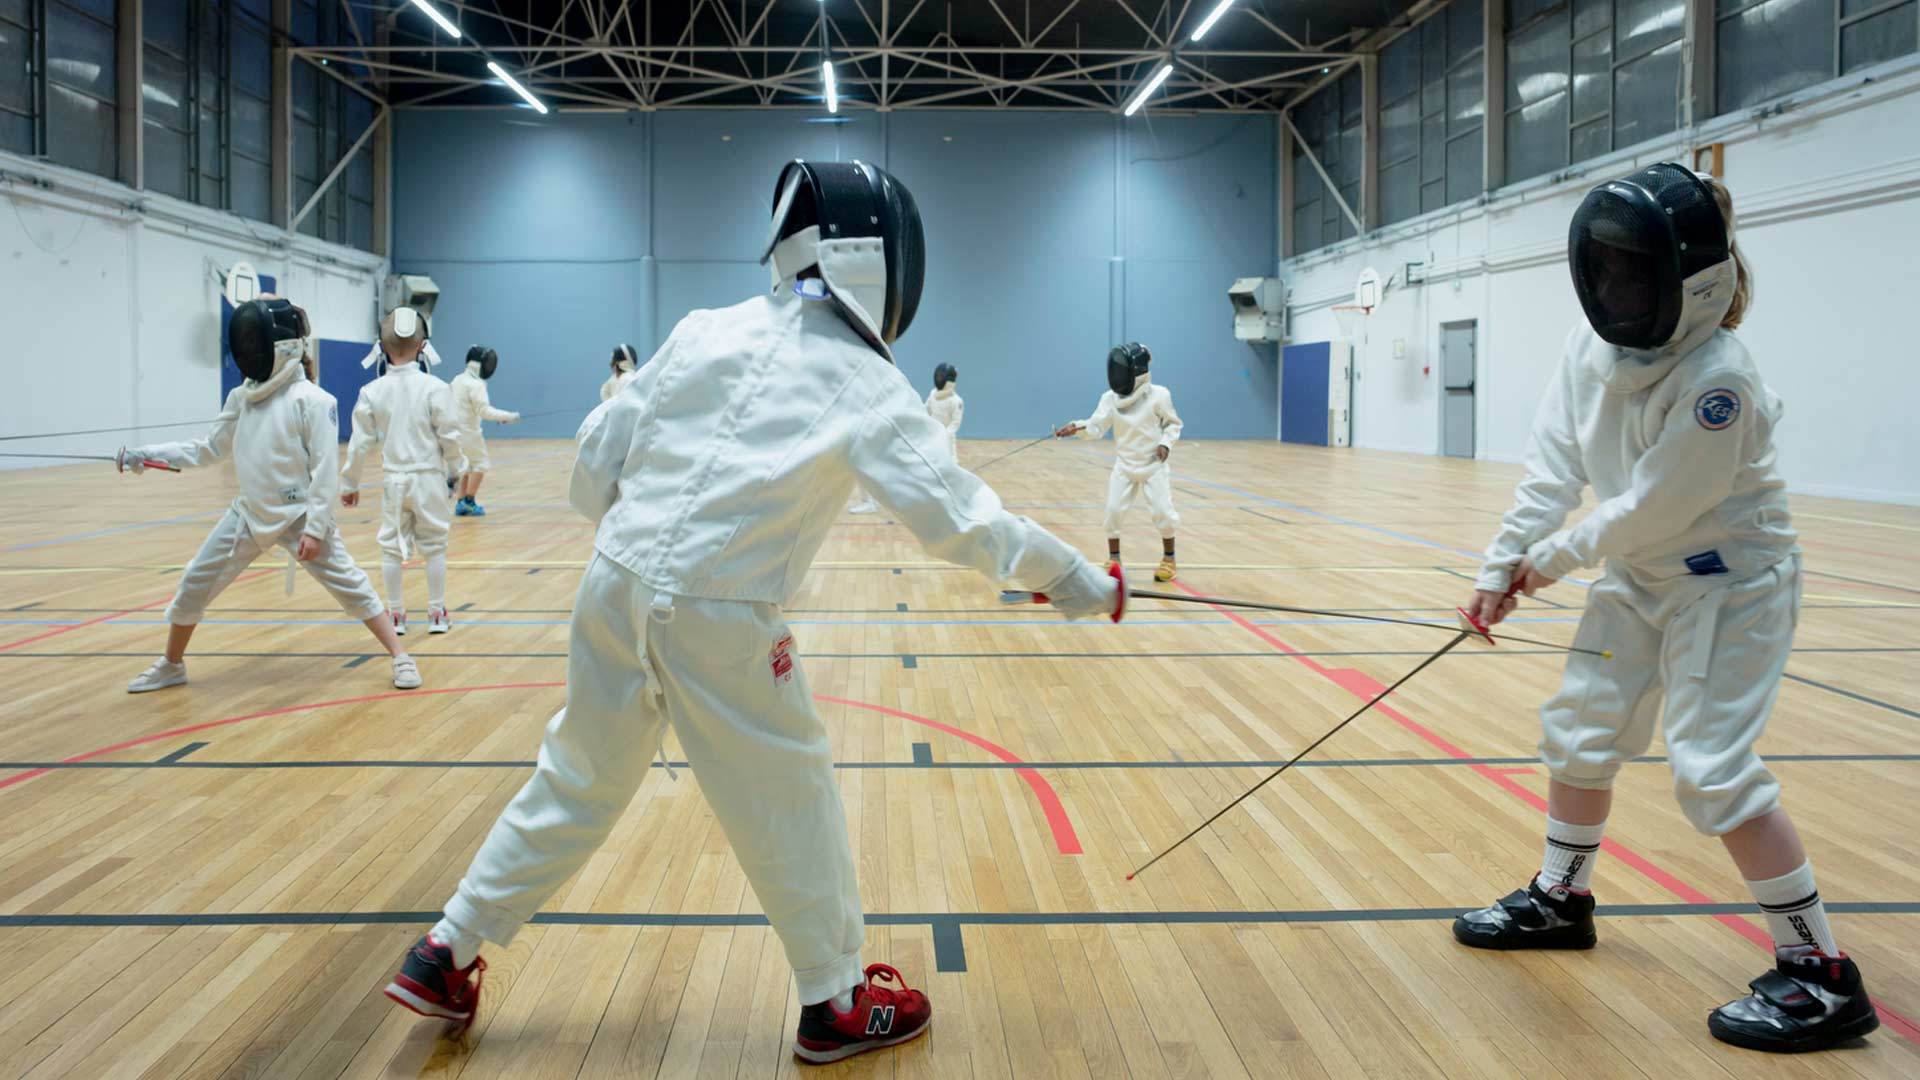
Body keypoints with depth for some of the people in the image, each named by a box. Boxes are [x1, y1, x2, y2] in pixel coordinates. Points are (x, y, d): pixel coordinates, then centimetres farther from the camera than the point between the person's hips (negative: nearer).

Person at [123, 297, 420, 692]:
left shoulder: (312, 400, -15)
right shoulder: (241, 397, 4)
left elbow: (325, 470, -16)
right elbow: (209, 449, 14)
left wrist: (315, 528, -19)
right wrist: (150, 454, 4)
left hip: (300, 516, -6)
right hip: (250, 513, 6)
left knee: (349, 584, -7)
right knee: (194, 586, 9)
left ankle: (399, 657, 3)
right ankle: (171, 665, 28)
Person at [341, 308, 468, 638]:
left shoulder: (372, 391, -5)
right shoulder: (434, 387, -11)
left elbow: (360, 443, -2)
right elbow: (449, 437, -9)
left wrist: (350, 484, 8)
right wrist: (457, 470, 8)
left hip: (394, 481, 1)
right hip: (429, 478, -1)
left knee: (392, 548, 13)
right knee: (434, 546, 10)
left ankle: (396, 615, 16)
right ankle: (437, 614, 12)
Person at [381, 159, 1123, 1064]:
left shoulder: (707, 330, 7)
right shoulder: (861, 380, -6)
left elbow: (601, 448, 9)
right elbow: (955, 511, -10)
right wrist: (1070, 579, -1)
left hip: (616, 587, 6)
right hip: (717, 617, -5)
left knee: (576, 784, 22)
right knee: (792, 799, 13)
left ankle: (445, 957, 32)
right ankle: (838, 1003, 26)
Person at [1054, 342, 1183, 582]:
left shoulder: (1158, 395, -12)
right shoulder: (1110, 398, -5)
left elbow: (1173, 424, 0)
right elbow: (1095, 427, -11)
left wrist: (1165, 443, -17)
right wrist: (1076, 427, -30)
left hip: (1154, 465, -3)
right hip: (1124, 466, 3)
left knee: (1162, 511, -7)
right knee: (1114, 511, -5)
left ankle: (1168, 559, 14)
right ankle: (1114, 560, 13)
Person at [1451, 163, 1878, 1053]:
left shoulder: (1717, 380, -29)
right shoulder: (1593, 347, -7)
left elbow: (1650, 508, -26)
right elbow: (1554, 465, -5)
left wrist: (1550, 560, -13)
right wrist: (1501, 566, -10)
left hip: (1730, 584, -8)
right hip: (1641, 576, 8)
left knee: (1712, 770, -13)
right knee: (1579, 732, 13)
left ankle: (1821, 975, 1)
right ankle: (1560, 899, 34)